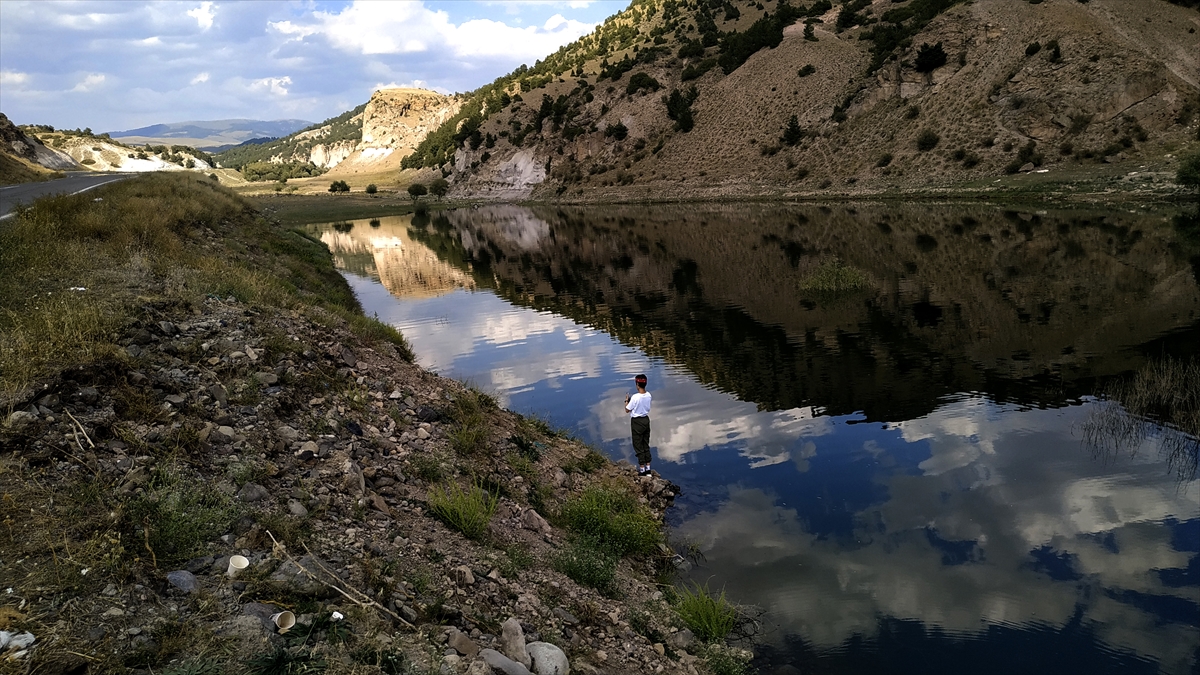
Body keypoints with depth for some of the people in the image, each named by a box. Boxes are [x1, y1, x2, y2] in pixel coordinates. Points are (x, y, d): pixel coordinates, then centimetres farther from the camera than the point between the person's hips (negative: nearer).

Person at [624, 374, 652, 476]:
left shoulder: (635, 397, -23)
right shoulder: (648, 395, -4)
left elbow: (627, 410, -14)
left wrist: (627, 401, 4)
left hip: (637, 421, -6)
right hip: (646, 420, 6)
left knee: (638, 446, 4)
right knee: (646, 445, 15)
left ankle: (642, 469, 7)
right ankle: (648, 467, 19)